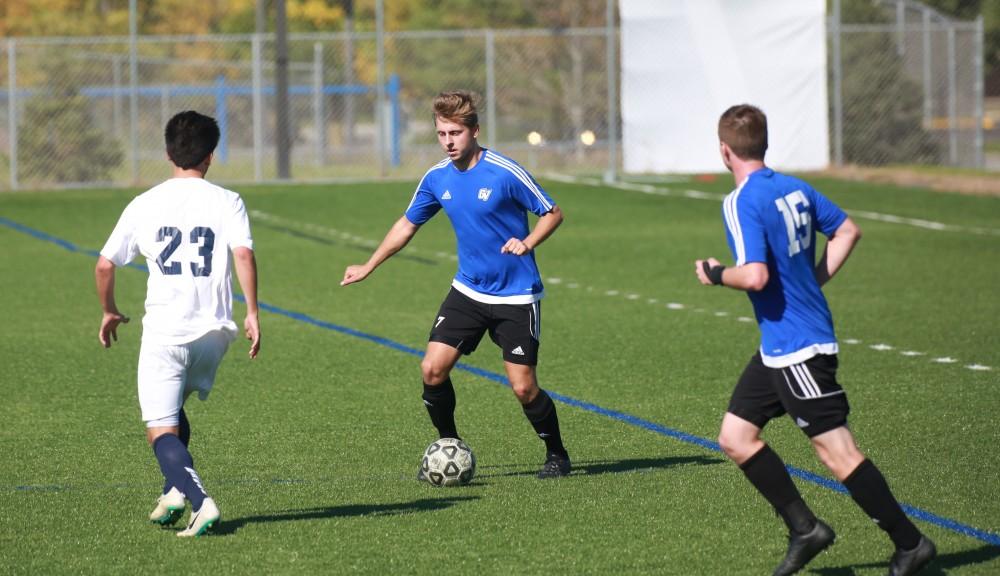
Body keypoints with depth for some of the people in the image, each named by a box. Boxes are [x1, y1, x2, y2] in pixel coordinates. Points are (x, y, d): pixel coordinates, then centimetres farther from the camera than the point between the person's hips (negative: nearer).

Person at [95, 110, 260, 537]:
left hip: (164, 332, -2)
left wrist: (109, 312, 24)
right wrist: (252, 312, -10)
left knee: (161, 429, -2)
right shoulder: (227, 202, 1)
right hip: (213, 328, 2)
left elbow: (105, 265, 8)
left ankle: (199, 501, -23)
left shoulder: (144, 205, 5)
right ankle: (175, 490, 15)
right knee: (173, 410, 27)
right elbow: (244, 254, -14)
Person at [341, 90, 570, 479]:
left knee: (523, 388, -8)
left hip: (517, 297, -5)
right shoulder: (437, 178, 0)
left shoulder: (505, 173, -16)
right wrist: (369, 267, 19)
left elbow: (552, 213, -7)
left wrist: (527, 242, -25)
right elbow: (407, 225, 16)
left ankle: (557, 455, 15)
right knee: (432, 370, -8)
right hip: (468, 291, 5)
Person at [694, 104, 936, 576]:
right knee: (735, 437, 12)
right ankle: (804, 529, 14)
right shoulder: (795, 188, 8)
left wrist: (716, 275, -8)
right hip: (778, 347, 9)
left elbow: (755, 276, -27)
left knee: (837, 452, -4)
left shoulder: (741, 203, -18)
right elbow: (848, 231, 18)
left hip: (795, 347, -9)